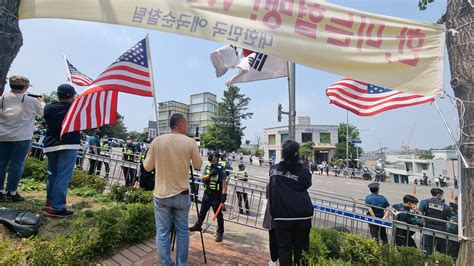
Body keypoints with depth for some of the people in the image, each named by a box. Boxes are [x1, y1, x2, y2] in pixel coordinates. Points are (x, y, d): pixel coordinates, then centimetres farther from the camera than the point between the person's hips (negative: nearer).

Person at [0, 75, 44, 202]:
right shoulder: (31, 101, -8)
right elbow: (43, 112, 7)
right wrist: (42, 102, 25)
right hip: (21, 137, -4)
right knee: (16, 165, 2)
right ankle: (12, 192, 7)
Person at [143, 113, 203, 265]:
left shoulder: (157, 141, -6)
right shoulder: (190, 142, -9)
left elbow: (147, 167, 2)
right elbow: (198, 165, 2)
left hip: (161, 194, 1)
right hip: (182, 194, -1)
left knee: (162, 232, 11)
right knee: (182, 231, 14)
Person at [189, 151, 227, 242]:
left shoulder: (220, 168, -11)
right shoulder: (206, 167, 6)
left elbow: (224, 182, -13)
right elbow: (202, 178, -1)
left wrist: (224, 194, -19)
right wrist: (210, 174, -18)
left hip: (216, 194, -5)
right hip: (207, 193, 6)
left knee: (218, 214, 4)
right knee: (202, 211, 21)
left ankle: (220, 232, 16)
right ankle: (198, 225, 41)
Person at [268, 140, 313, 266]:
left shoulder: (274, 169, -2)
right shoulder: (304, 171, -7)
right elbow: (307, 185, 9)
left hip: (282, 215, 0)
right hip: (303, 214, 0)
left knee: (284, 247, 12)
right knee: (301, 247, 14)